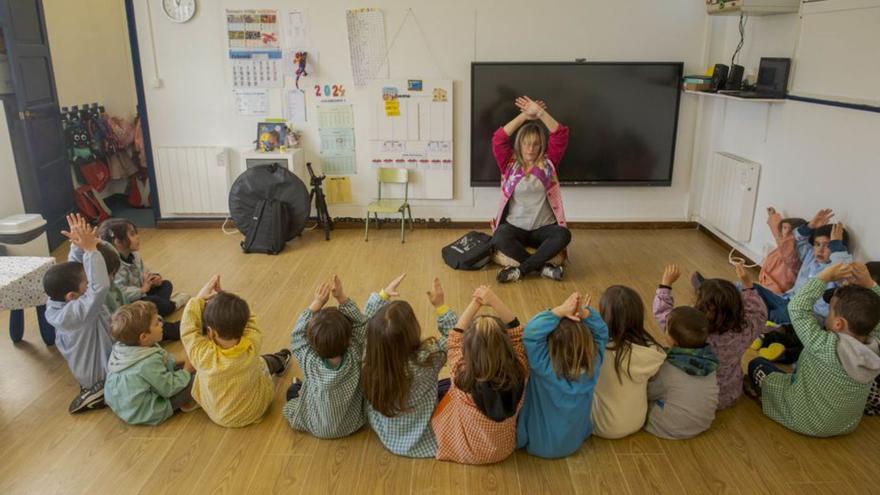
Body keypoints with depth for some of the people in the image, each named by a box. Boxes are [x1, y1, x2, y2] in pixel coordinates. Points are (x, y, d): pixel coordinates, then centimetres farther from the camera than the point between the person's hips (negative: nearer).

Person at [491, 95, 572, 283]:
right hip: (515, 227, -1)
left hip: (543, 228, 1)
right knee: (499, 238, -34)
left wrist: (540, 113, -18)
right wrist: (524, 116, -15)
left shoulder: (548, 163, 3)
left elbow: (561, 136, -9)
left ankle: (520, 269, -27)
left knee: (563, 235, -32)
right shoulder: (510, 164, 2)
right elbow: (498, 139, -13)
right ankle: (543, 267, -24)